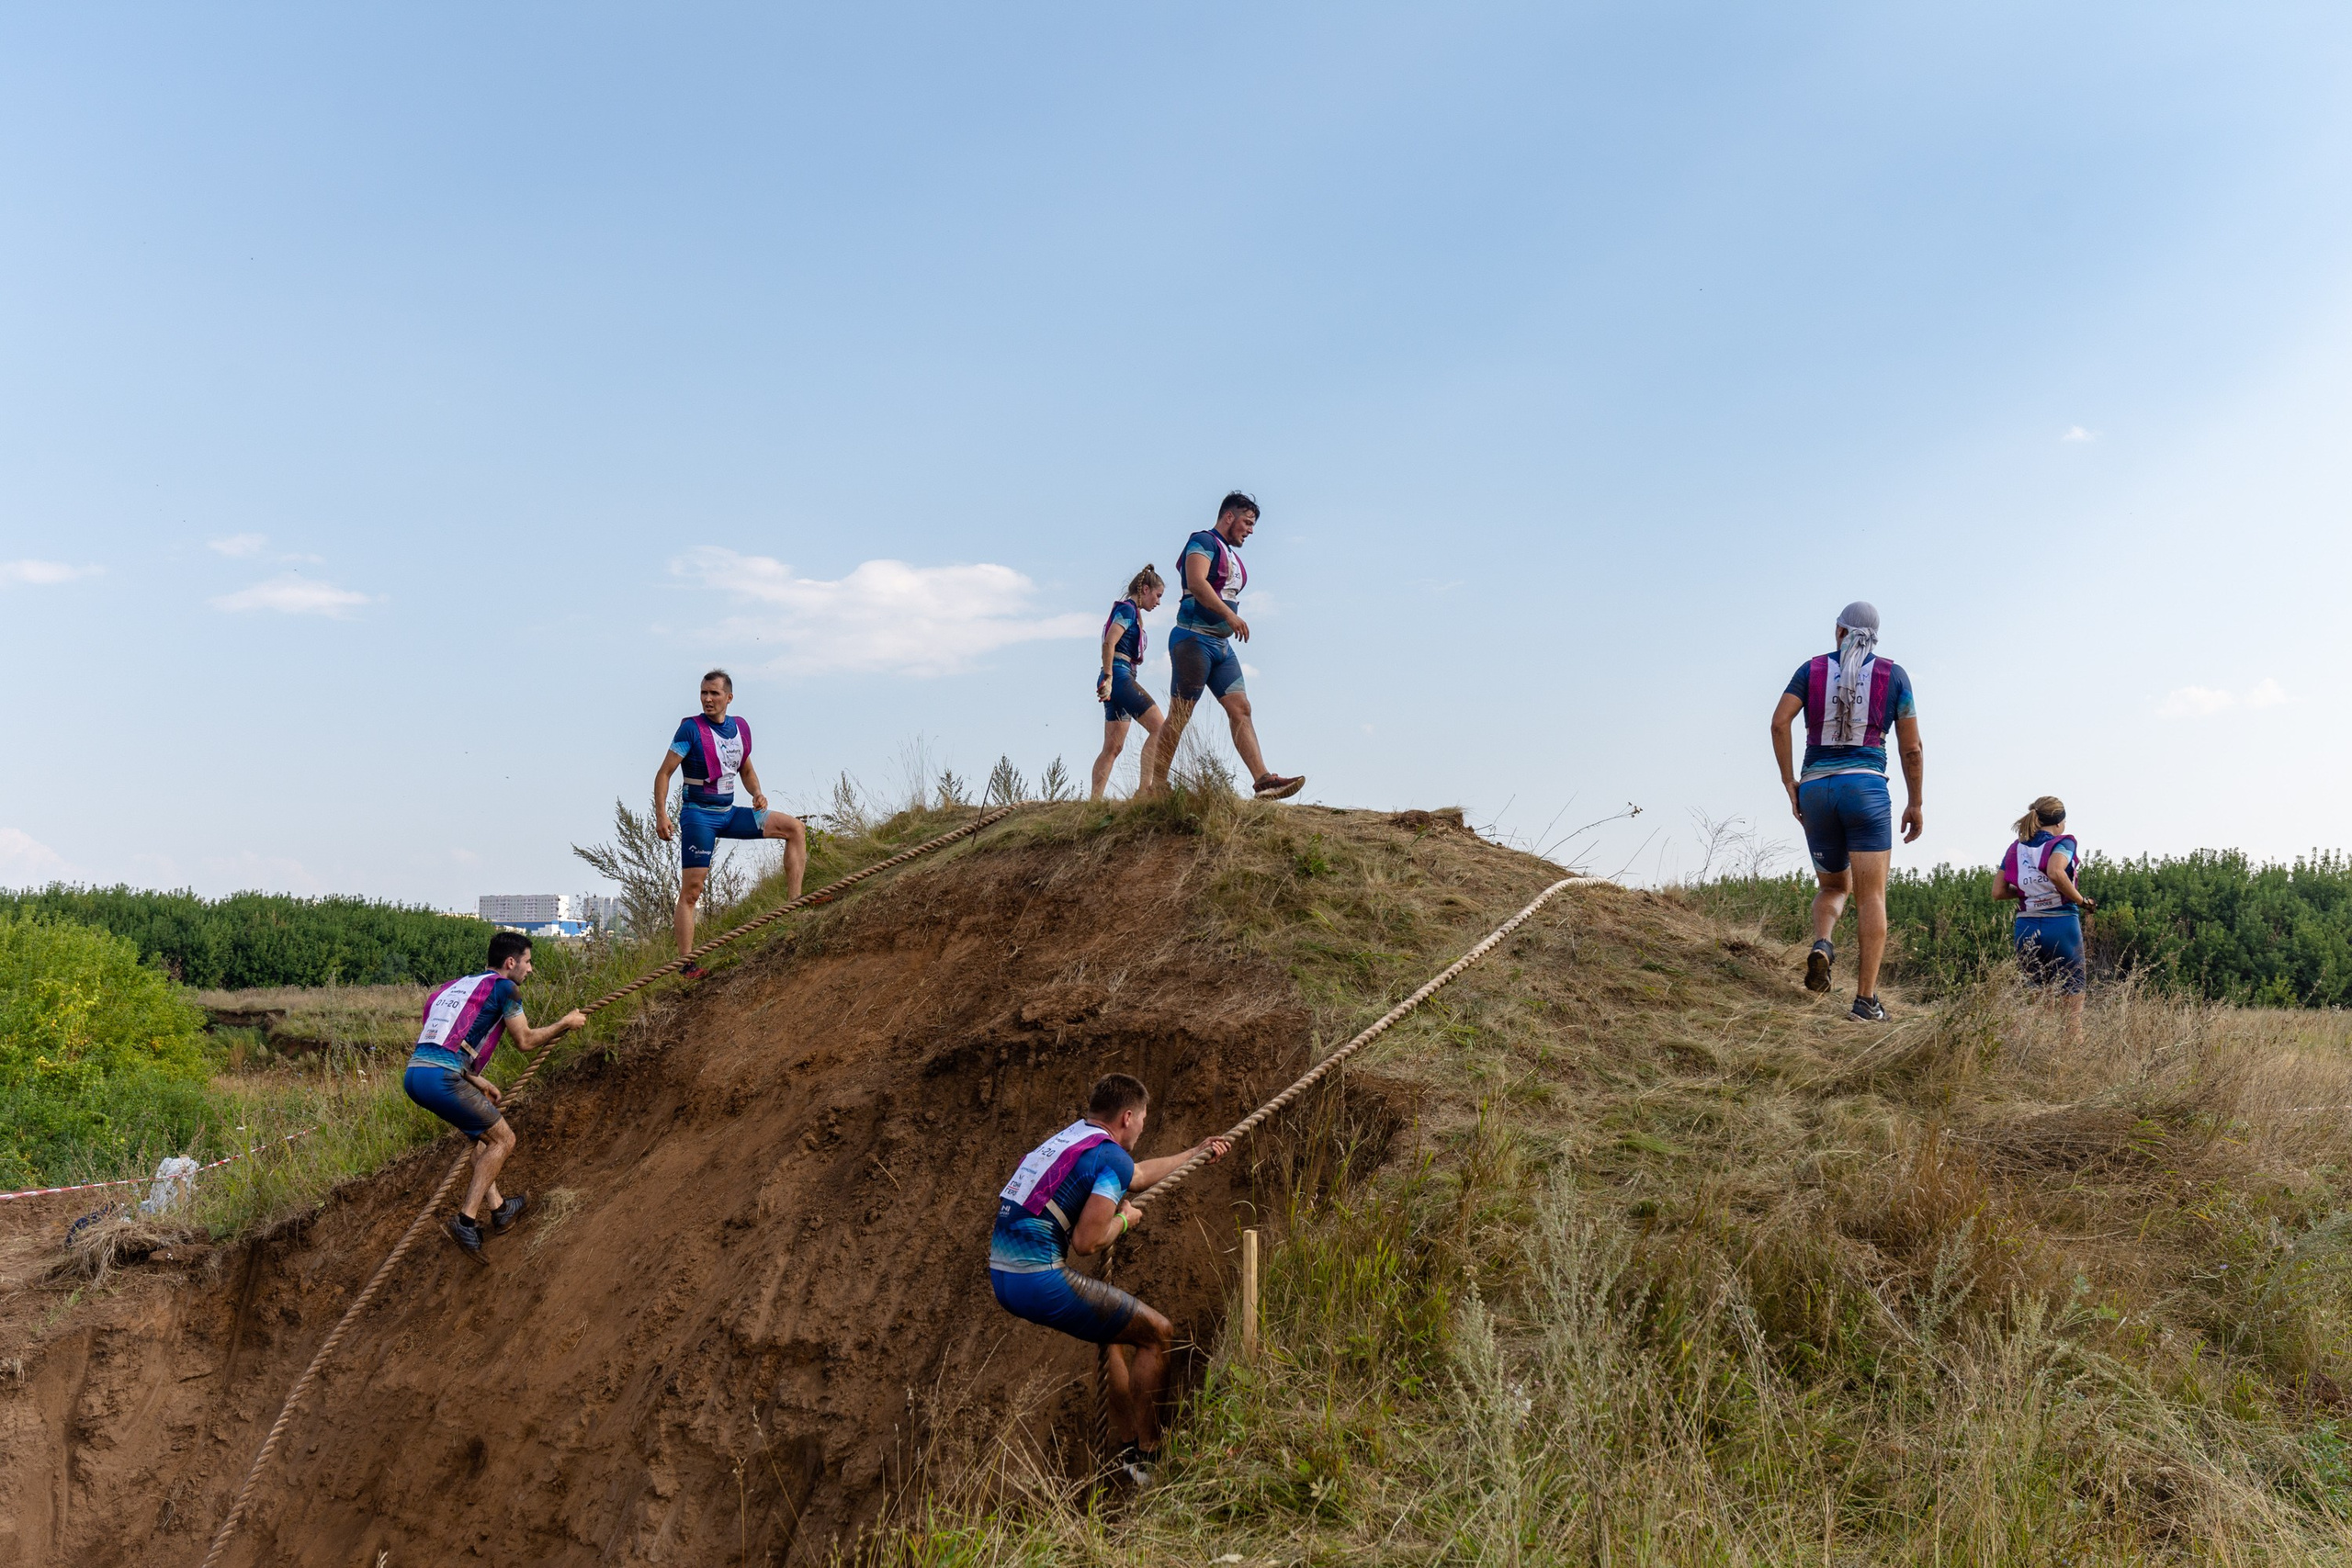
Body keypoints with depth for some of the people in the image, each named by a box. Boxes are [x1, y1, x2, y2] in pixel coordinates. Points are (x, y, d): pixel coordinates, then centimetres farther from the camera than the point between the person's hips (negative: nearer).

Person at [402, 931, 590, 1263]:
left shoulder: (458, 986, 28)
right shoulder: (504, 987, 4)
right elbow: (525, 1041, 5)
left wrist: (475, 1080, 30)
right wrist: (566, 1023, 19)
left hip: (413, 1075, 9)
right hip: (440, 1078, -9)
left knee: (483, 1132, 25)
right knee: (503, 1139, 4)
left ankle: (498, 1209, 25)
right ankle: (467, 1220, -4)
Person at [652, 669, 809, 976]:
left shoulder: (741, 729, 7)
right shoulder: (691, 729, -10)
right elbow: (664, 773, -9)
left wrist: (757, 792, 2)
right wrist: (661, 815, -19)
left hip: (729, 814, 6)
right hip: (699, 816, -6)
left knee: (795, 828, -3)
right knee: (691, 889, -8)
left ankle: (795, 904, -6)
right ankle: (686, 964, -5)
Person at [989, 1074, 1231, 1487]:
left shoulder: (1071, 1138, 19)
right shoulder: (1113, 1157, -9)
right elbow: (1087, 1242, -17)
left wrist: (1194, 1154, 47)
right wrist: (1125, 1219, 3)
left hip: (1001, 1275, 9)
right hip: (1041, 1281, -9)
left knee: (1118, 1327, 28)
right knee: (1158, 1333, 4)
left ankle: (1126, 1450, 32)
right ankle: (1147, 1454, 10)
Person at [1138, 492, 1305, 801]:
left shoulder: (1232, 555, 22)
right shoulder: (1204, 541, -7)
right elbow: (1196, 583, -23)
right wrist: (1230, 615, -29)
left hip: (1221, 644, 9)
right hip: (1193, 638, -9)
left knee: (1240, 708, -2)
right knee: (1178, 717, -6)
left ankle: (1262, 780, -10)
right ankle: (1154, 785, -1)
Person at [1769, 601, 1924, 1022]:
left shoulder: (1813, 669, 10)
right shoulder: (1893, 675, 7)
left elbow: (1779, 722, -5)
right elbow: (1911, 747, 5)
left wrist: (1788, 781, -1)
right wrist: (1915, 804, 12)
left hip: (1814, 788, 3)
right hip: (1866, 787, -2)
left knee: (1833, 887, 20)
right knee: (1871, 895, -2)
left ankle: (1821, 943, -12)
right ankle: (1866, 999, -10)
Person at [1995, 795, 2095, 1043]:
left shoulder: (2016, 848, 10)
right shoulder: (2062, 843, -5)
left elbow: (1998, 891, 5)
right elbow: (2055, 872, -26)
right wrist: (2081, 900, -14)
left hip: (2026, 927, 5)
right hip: (2061, 925, -5)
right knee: (2073, 999, 2)